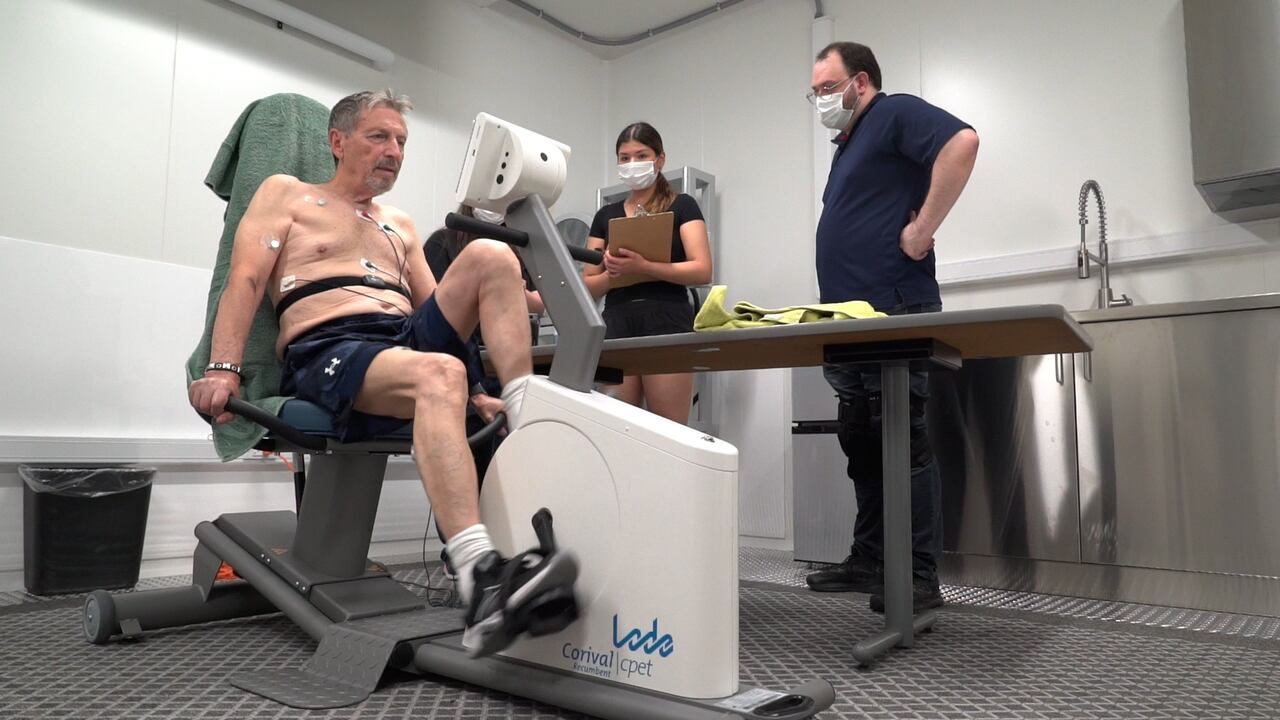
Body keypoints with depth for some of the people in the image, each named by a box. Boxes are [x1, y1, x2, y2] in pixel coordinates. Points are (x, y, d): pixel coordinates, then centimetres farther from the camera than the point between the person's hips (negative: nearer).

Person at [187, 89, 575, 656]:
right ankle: (482, 586, -55)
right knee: (439, 375, -39)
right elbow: (246, 281, 2)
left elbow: (438, 309, 23)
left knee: (490, 257, -17)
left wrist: (476, 392, 7)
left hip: (411, 338, 5)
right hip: (328, 353, -5)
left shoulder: (400, 226, 32)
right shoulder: (287, 194, 17)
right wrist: (223, 368, -15)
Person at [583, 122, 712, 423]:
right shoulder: (606, 215, 18)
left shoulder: (681, 206, 7)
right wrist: (611, 274, -8)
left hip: (666, 321, -4)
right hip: (616, 323, 4)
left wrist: (642, 267, -19)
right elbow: (588, 286, 15)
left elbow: (702, 271, -7)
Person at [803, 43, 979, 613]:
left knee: (903, 443, -7)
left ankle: (920, 577, 1)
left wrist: (922, 230, -20)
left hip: (894, 313, -9)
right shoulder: (848, 145, 25)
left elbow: (962, 142, -21)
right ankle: (869, 561, 20)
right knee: (862, 444, 11)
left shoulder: (895, 114, -2)